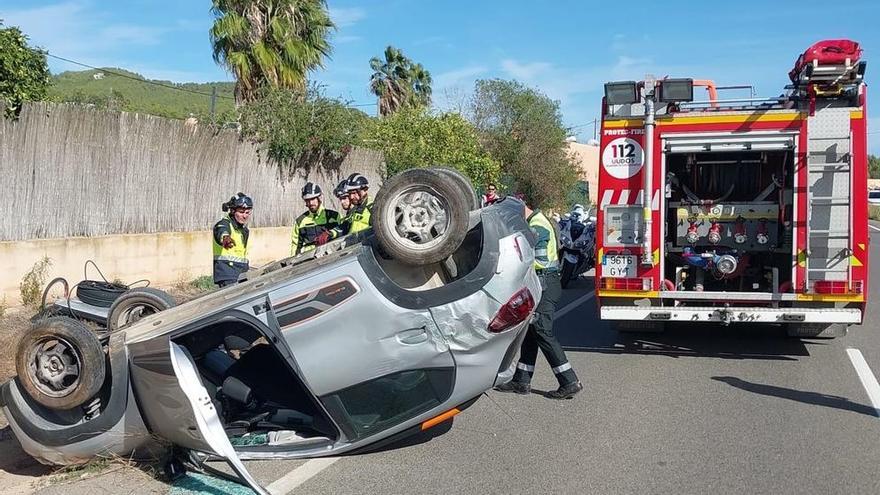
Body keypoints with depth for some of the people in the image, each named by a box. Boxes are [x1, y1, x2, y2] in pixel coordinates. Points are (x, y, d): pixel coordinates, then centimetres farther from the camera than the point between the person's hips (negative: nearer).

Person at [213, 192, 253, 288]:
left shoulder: (244, 229, 16)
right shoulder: (225, 223, -9)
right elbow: (221, 230, -36)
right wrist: (225, 237, -58)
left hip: (242, 269, 8)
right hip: (226, 268, -8)